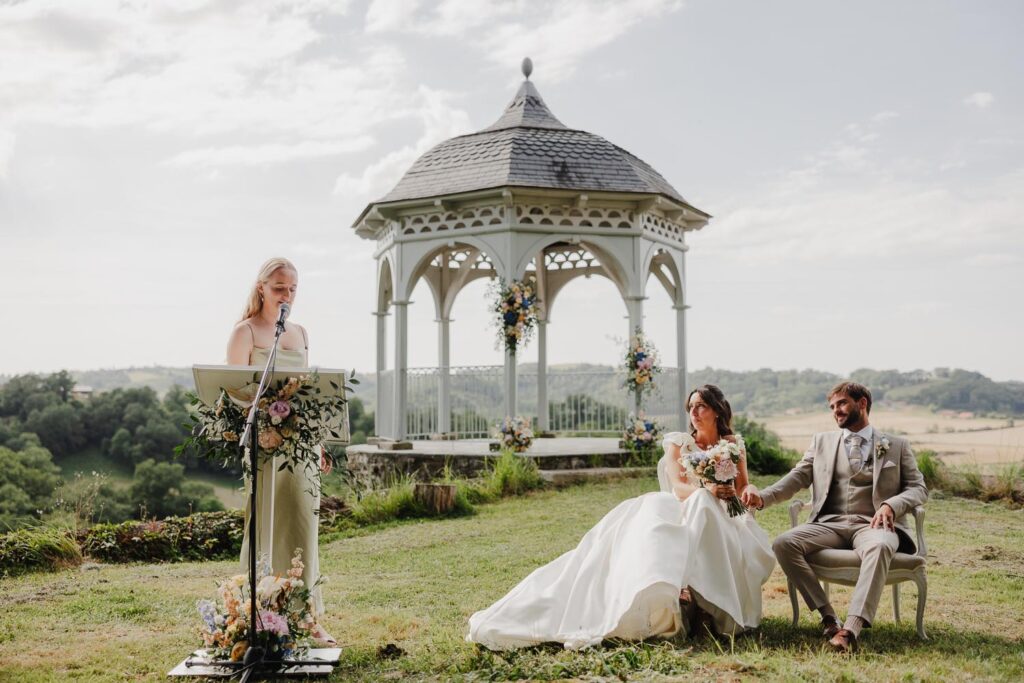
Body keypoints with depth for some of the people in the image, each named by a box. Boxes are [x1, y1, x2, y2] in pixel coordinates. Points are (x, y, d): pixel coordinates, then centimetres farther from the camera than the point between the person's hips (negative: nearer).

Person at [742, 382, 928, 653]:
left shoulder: (896, 446, 17)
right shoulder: (822, 441, 21)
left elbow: (918, 488, 11)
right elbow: (797, 478, 11)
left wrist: (891, 505, -12)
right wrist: (762, 496, -9)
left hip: (873, 524, -2)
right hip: (829, 524, 3)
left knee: (879, 547, -40)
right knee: (783, 544, -27)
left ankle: (852, 628, -47)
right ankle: (828, 616, -21)